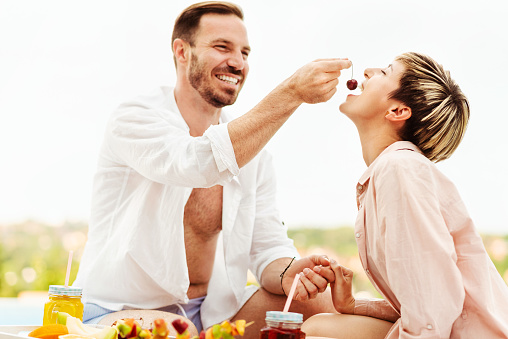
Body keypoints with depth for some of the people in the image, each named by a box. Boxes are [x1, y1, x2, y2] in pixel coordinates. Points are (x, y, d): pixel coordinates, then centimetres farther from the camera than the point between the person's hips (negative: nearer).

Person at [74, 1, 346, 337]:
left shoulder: (253, 151, 7)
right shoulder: (133, 120, -11)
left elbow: (268, 246, 3)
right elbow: (202, 163, -31)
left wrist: (287, 274, -21)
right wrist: (292, 93, -33)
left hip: (210, 312, 6)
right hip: (120, 312, -5)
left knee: (321, 302, -11)